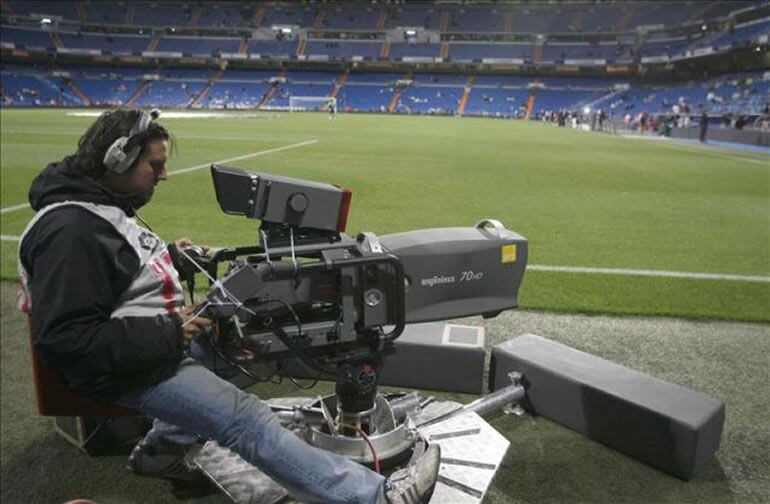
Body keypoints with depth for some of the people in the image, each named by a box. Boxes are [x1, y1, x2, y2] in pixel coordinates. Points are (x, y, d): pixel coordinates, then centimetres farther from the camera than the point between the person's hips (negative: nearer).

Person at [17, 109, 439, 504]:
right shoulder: (70, 230, -24)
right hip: (129, 370, -10)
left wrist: (167, 256, 9)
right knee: (246, 418, -16)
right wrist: (166, 335, -26)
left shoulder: (99, 203, 7)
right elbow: (64, 340, -27)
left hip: (161, 336, 10)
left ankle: (163, 446, 21)